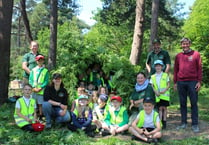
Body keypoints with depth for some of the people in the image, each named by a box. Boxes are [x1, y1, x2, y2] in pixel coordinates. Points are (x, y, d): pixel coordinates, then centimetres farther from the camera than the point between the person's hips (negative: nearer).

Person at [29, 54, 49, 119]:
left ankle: (40, 118, 8)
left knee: (40, 104, 0)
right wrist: (33, 87, -8)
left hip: (41, 91, -2)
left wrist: (40, 88, -13)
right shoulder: (33, 70, 11)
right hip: (33, 90, 2)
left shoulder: (46, 71, 4)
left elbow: (46, 81, -1)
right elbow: (30, 80, 7)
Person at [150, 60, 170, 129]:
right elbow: (151, 86, 4)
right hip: (157, 95, 1)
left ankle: (164, 122, 8)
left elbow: (168, 85, 2)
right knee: (160, 108, 2)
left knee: (164, 108, 1)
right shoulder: (153, 77, 9)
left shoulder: (165, 75, 5)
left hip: (165, 95, -1)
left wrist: (164, 90, -15)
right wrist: (155, 92, -12)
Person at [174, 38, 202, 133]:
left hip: (192, 82, -3)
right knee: (182, 103, 8)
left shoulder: (196, 54, 3)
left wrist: (199, 82, -5)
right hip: (181, 82, 3)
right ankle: (183, 123, 16)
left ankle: (195, 124, 7)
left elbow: (199, 69, 1)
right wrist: (175, 82, 10)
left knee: (194, 103, 1)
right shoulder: (178, 56, 11)